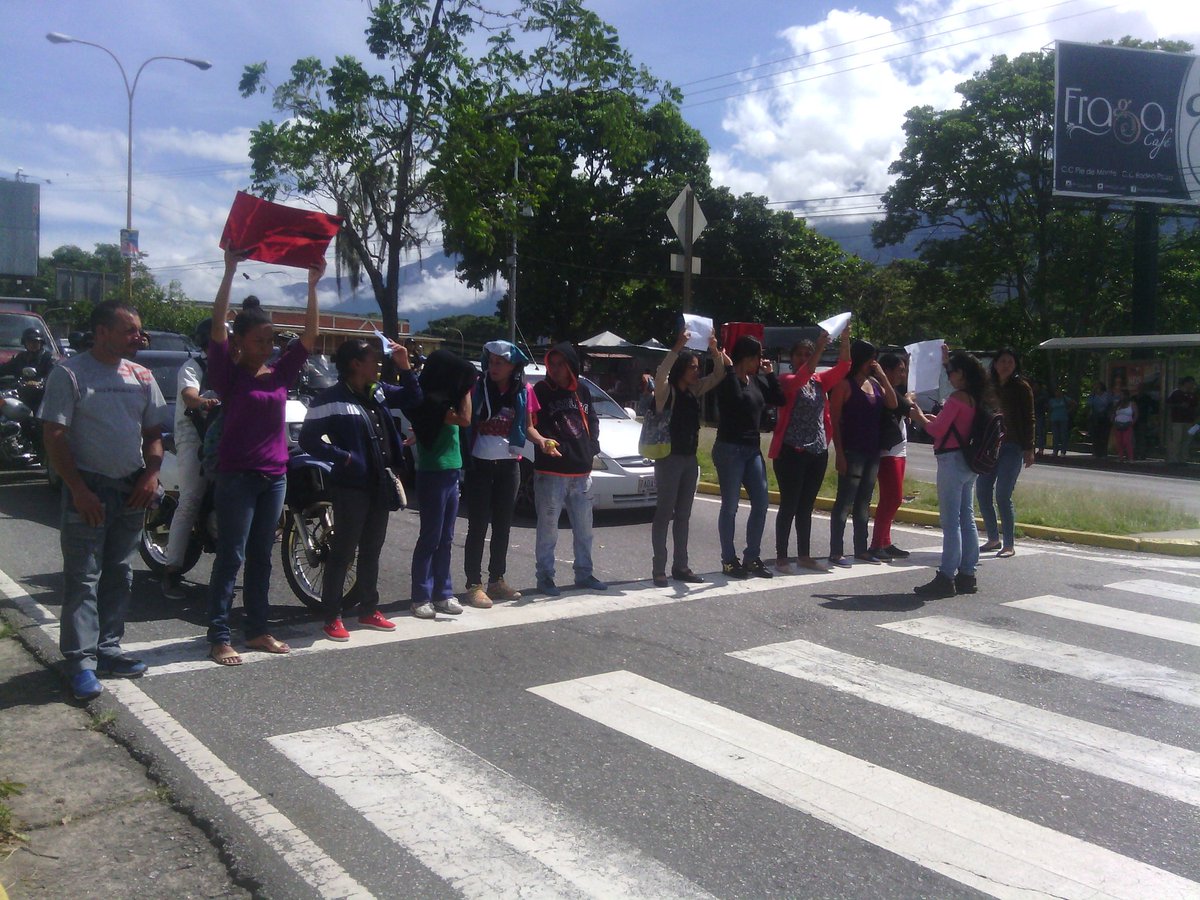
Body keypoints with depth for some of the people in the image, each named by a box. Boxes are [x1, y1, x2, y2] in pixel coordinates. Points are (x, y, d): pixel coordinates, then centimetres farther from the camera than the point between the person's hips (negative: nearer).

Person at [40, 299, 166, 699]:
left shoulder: (142, 376, 10)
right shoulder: (69, 374, -7)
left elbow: (153, 433, 15)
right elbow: (55, 436, -11)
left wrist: (151, 474, -2)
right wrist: (78, 490, -17)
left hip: (132, 488, 6)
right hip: (89, 489, -6)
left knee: (118, 574, 11)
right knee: (83, 577, -4)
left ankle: (108, 649, 20)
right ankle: (81, 662, -1)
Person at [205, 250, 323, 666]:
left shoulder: (280, 373, 8)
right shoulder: (228, 372, -5)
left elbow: (309, 336, 4)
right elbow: (217, 326, -16)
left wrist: (312, 286, -2)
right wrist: (229, 271, -22)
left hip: (274, 476, 5)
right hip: (237, 476, -5)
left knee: (262, 557, 12)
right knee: (231, 557, -3)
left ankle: (257, 630, 20)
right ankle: (219, 637, 3)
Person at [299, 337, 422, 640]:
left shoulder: (379, 391, 9)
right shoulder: (331, 399, -13)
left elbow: (412, 399, 19)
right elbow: (308, 439, -15)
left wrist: (404, 367, 6)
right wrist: (343, 457, -19)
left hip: (381, 486, 7)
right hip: (351, 487, -7)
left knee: (371, 551, 16)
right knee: (343, 552, -2)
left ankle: (368, 610, 27)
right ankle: (332, 617, 6)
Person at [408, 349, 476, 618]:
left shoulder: (441, 399, 13)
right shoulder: (429, 401, -15)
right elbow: (464, 419, -18)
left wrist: (465, 388, 8)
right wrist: (465, 389, -8)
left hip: (451, 474, 9)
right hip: (433, 475, -9)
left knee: (445, 540, 11)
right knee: (430, 538, -4)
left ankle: (443, 593, 17)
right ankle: (421, 598, 2)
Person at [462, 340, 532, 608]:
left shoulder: (523, 392, 4)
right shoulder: (477, 388, -4)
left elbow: (527, 428, 10)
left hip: (509, 466, 3)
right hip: (480, 465, -3)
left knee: (502, 526, 12)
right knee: (477, 527, -3)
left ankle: (497, 580, 23)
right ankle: (474, 585, 2)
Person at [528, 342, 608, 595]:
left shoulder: (582, 391, 12)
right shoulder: (541, 391, -4)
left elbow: (592, 420, 22)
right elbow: (529, 426, -11)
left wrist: (592, 446, 7)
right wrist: (541, 440, -31)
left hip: (581, 471, 5)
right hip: (551, 472, -5)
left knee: (584, 527, 13)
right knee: (548, 527, -1)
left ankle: (584, 573, 24)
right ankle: (545, 576, 9)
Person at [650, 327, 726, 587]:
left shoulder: (694, 390, 10)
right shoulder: (666, 391, -9)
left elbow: (718, 375, 12)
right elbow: (661, 373, -31)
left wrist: (714, 349, -4)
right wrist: (678, 346, -35)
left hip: (690, 458, 7)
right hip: (669, 458, -7)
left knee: (683, 515, 11)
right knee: (664, 514, -4)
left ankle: (680, 566, 17)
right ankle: (659, 569, -1)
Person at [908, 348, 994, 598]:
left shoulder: (957, 398, -15)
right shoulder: (976, 399, 11)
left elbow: (937, 430, -13)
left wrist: (919, 415, 2)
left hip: (952, 461, -9)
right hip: (968, 462, 9)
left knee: (951, 523, -7)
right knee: (967, 520, 12)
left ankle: (946, 578, -5)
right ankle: (967, 575, 17)